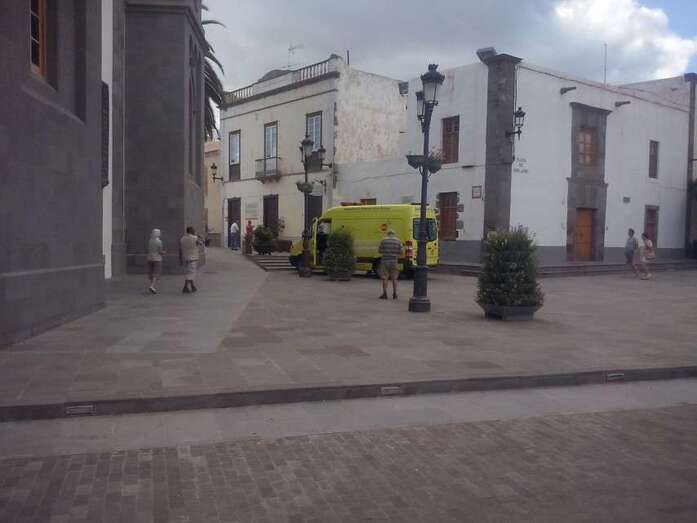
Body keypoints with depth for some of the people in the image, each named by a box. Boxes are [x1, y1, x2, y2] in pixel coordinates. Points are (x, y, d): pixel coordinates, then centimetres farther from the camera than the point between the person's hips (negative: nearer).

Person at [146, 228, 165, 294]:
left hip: (150, 259, 6)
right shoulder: (159, 241, -11)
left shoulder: (150, 241, 5)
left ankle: (153, 287, 14)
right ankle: (152, 286, -23)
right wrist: (164, 252, 8)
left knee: (151, 274, 10)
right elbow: (160, 252, -13)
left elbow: (148, 251, 7)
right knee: (156, 274, -6)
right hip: (157, 259, -5)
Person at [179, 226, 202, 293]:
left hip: (185, 259, 6)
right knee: (190, 273, -5)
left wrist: (180, 260, 9)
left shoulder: (182, 239, 5)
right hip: (192, 259, -6)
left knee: (191, 272, 17)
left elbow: (180, 250, 4)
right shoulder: (195, 238, -10)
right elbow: (200, 244, 7)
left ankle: (192, 287, 21)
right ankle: (185, 288, -12)